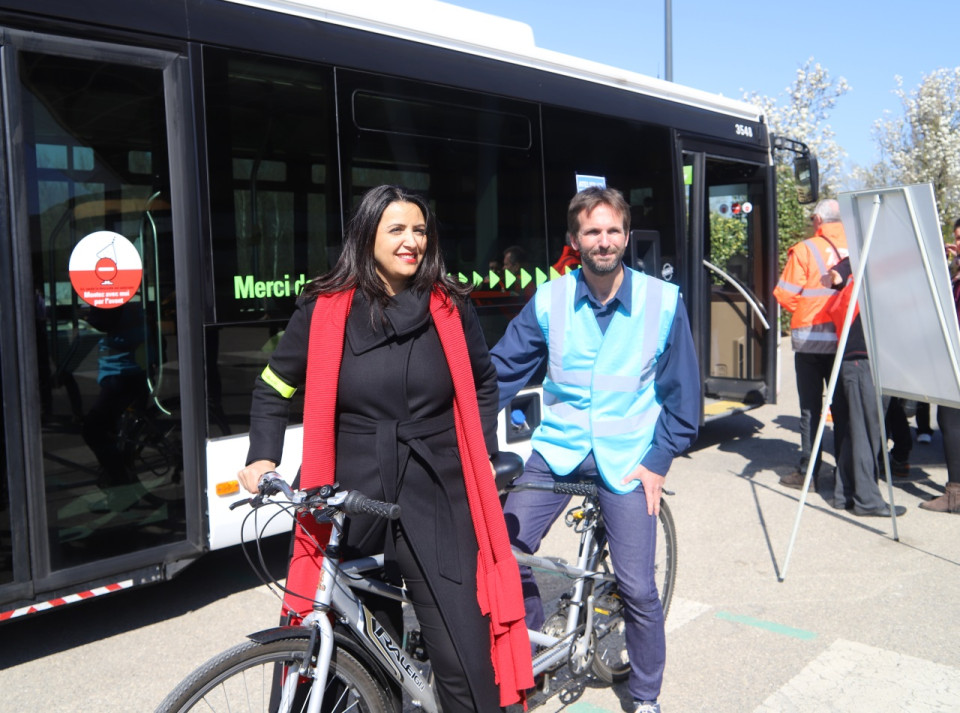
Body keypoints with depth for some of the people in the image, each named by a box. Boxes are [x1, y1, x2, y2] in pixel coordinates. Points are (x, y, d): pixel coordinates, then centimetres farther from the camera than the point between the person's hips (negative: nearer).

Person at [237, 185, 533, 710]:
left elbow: (483, 382, 18)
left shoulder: (449, 308, 3)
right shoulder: (325, 309, -1)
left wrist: (483, 455, 11)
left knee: (467, 664, -2)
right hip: (350, 509, 0)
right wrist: (263, 456, -1)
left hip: (438, 509, 1)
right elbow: (274, 386, 10)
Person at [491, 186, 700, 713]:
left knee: (637, 587, -3)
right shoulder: (549, 301, -1)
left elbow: (681, 392, 2)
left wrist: (659, 460, -3)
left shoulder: (662, 301, -3)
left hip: (626, 457, -1)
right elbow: (503, 372, 0)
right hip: (557, 447, 2)